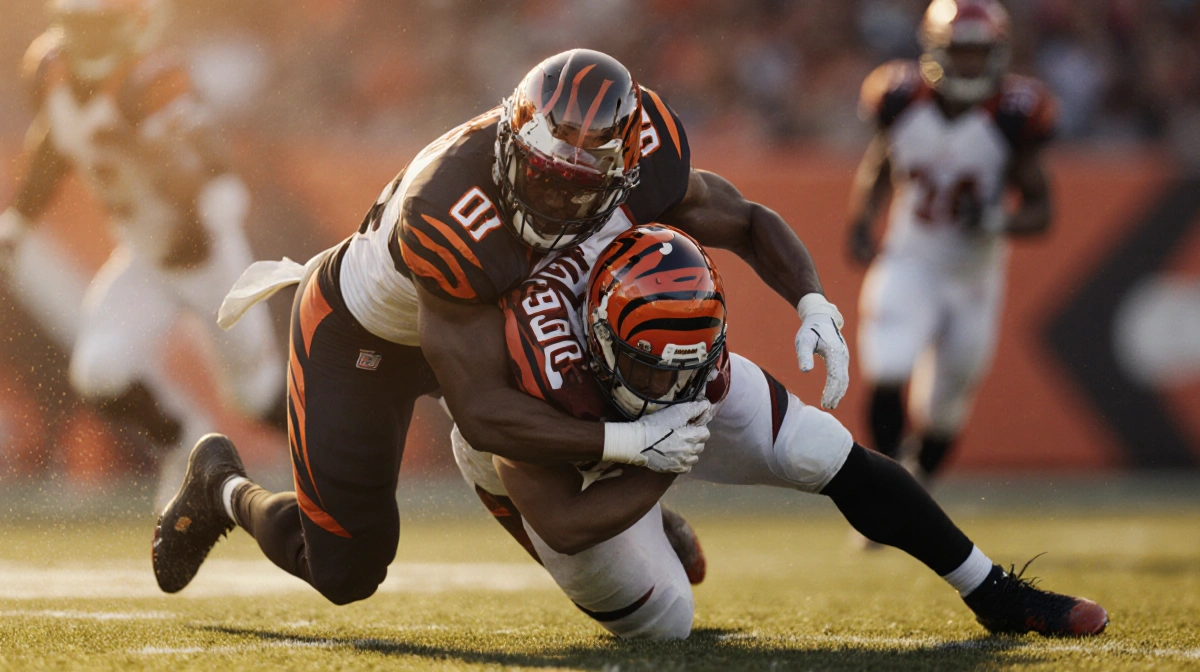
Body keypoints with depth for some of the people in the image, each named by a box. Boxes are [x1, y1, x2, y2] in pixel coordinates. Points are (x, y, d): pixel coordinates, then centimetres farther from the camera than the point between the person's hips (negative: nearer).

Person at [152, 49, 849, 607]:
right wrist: (631, 443, -44)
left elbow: (748, 222, -12)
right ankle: (222, 485, 33)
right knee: (345, 572, 0)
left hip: (490, 310, 5)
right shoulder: (452, 218, -46)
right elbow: (483, 415, -40)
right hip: (360, 333, -5)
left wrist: (815, 304, -30)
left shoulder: (641, 155, -31)